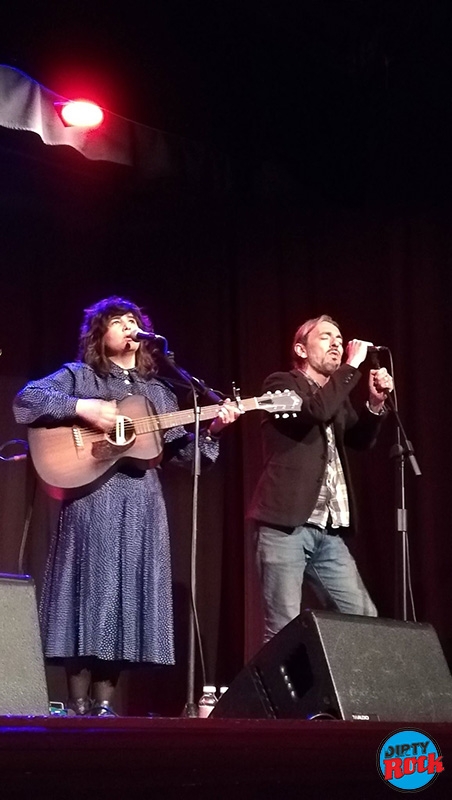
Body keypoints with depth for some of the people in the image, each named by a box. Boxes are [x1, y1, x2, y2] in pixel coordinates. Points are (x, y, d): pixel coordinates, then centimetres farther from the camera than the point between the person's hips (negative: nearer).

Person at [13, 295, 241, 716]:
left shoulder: (158, 391, 21)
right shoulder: (79, 375, 7)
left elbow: (181, 450, 18)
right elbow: (26, 399, -8)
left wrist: (212, 430, 1)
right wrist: (83, 408, -16)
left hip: (142, 502, 5)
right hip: (93, 499, -5)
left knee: (128, 597, 1)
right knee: (91, 590, -9)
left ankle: (103, 701, 6)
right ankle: (79, 703, -5)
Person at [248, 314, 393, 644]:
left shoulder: (337, 395, 21)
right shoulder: (282, 384, 0)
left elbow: (361, 440, 12)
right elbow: (316, 410, -20)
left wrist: (376, 402, -4)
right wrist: (353, 365, -14)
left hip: (328, 532, 7)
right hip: (285, 526, -7)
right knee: (284, 628, -9)